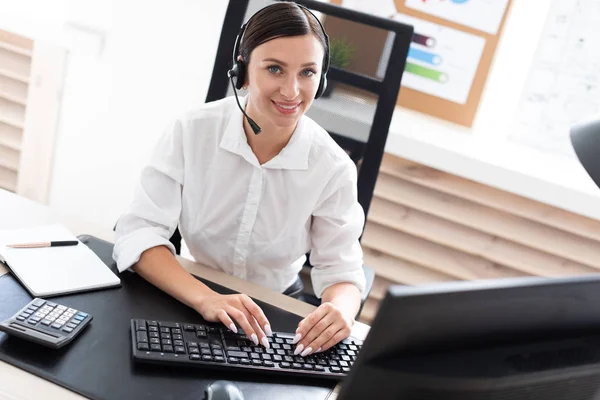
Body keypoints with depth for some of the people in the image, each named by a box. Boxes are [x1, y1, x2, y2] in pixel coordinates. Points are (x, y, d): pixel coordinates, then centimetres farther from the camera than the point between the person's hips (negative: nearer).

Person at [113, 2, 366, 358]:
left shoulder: (333, 168, -13)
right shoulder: (192, 131, -14)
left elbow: (341, 272, -9)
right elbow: (139, 232, -17)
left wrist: (340, 311, -33)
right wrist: (206, 299, -33)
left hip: (273, 318, 3)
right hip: (184, 303, -2)